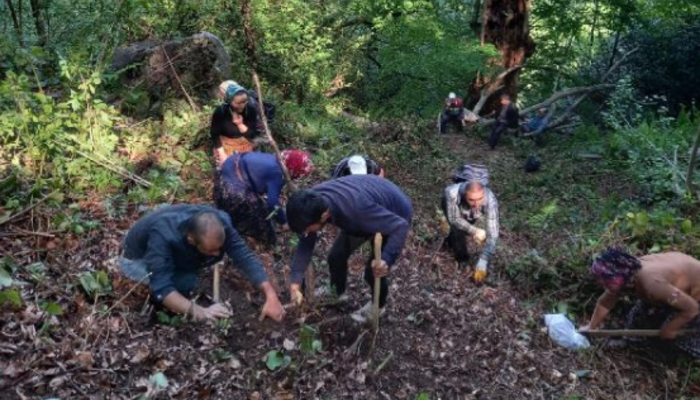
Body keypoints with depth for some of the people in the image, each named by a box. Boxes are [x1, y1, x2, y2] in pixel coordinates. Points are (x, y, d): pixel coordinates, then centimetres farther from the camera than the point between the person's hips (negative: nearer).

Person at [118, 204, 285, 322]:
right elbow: (161, 286, -47)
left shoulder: (220, 222, -30)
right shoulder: (163, 235, -43)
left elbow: (245, 257, -29)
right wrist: (200, 312, -55)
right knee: (186, 282, -28)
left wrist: (271, 296, -37)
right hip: (137, 259, -6)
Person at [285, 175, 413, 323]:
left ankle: (377, 306, 28)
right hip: (367, 215, 6)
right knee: (336, 256, 8)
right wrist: (295, 282, -20)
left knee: (373, 270, -5)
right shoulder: (313, 201, -25)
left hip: (395, 216, -6)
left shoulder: (355, 209, -46)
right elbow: (306, 244, -14)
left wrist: (386, 260, -50)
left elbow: (401, 226, -37)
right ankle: (337, 294, 37)